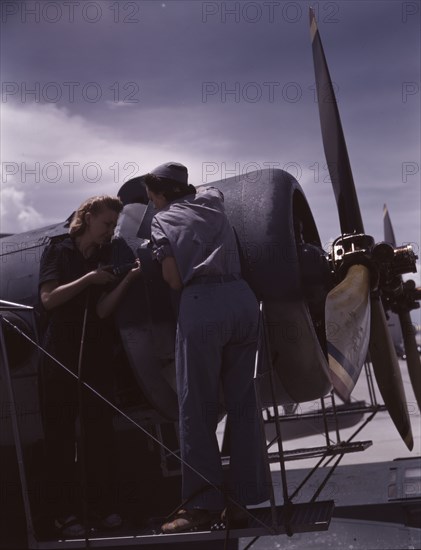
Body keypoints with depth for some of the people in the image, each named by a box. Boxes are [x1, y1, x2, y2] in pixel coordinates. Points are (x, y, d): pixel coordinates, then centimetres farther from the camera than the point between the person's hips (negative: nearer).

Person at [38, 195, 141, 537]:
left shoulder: (107, 260, 10)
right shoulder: (58, 252, 3)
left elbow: (103, 310, -3)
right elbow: (48, 299, -10)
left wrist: (129, 279, -15)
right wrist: (88, 279, -15)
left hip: (97, 355, 3)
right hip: (60, 354, -3)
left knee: (99, 431, 1)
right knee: (61, 432, -2)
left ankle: (102, 505, 6)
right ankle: (65, 512, 0)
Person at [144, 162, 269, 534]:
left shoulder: (163, 220, 11)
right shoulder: (212, 200, 24)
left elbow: (173, 280, 2)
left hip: (202, 305, -5)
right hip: (243, 297, 5)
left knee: (197, 407, -1)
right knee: (243, 402, 7)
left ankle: (204, 503, -2)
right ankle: (242, 497, 10)